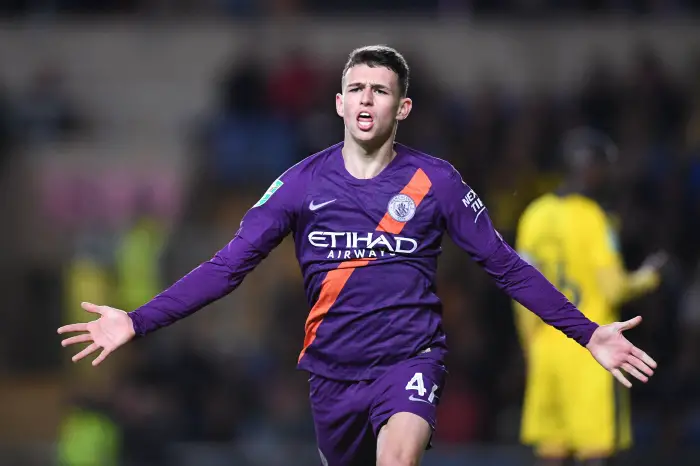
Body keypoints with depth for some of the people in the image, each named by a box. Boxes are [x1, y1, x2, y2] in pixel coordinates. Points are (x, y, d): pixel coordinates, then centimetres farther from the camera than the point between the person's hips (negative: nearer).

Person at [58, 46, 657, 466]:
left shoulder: (434, 181, -2)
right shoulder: (303, 183, 0)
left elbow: (506, 266, 2)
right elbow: (230, 264, -1)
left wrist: (586, 332, -4)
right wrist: (139, 321, -10)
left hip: (410, 360, -3)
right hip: (333, 369, 3)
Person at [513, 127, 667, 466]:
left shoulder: (535, 215, 9)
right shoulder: (592, 219, -10)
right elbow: (613, 289, -14)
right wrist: (647, 276, 6)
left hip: (545, 348, 6)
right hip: (591, 349, -6)